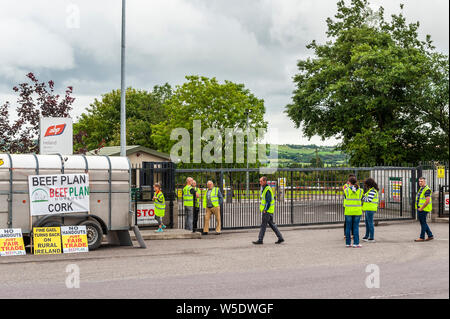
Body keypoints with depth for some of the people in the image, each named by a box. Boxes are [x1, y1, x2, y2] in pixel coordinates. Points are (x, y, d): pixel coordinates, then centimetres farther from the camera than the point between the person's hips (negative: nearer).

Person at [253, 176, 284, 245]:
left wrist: (265, 210, -22)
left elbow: (268, 201, -20)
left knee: (263, 224, -5)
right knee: (271, 224, 11)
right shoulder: (263, 188, 16)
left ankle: (260, 240, -1)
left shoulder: (267, 190, -16)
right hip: (266, 210, 10)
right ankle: (280, 238, 13)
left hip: (268, 210, -10)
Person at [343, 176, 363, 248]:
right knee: (356, 227, 3)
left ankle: (348, 243, 10)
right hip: (357, 211, 0)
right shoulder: (360, 191, -3)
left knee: (348, 227, 7)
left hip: (348, 211, 0)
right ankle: (356, 243, 0)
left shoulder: (346, 190, -5)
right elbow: (360, 199, 7)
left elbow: (345, 201, 3)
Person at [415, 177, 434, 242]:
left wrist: (421, 208, -18)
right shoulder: (421, 189, 15)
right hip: (419, 209, 10)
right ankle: (430, 236, 21)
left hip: (423, 209, -10)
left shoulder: (427, 190, -15)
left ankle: (422, 237, 4)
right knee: (423, 223, 13)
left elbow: (427, 201, -22)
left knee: (423, 223, -2)